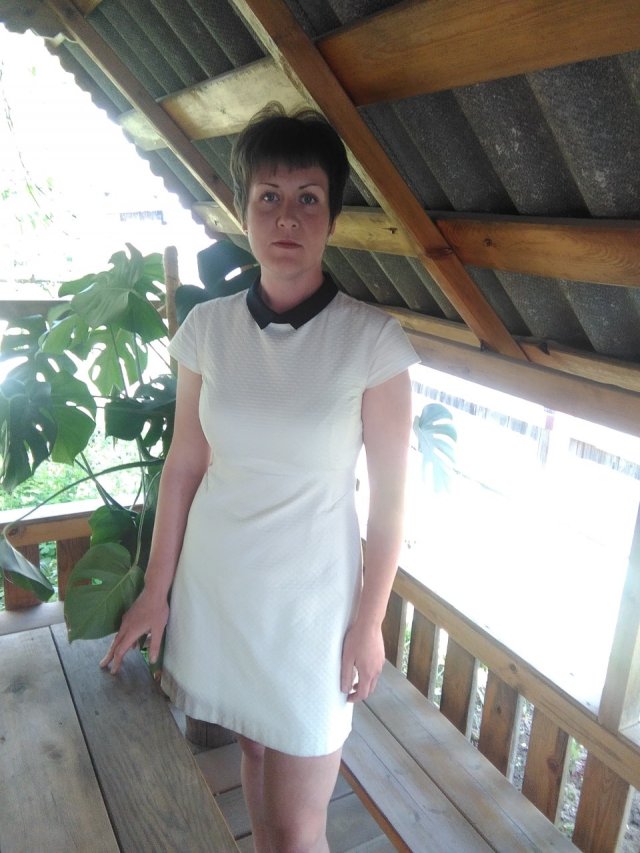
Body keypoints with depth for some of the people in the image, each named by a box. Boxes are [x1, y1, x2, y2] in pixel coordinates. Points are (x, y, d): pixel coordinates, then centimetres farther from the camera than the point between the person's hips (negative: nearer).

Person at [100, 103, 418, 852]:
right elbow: (183, 466, 2)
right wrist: (156, 589, 5)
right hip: (214, 582, 3)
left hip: (311, 596, -3)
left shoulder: (371, 341, -15)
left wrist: (369, 623, -5)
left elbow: (388, 497, -9)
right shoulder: (206, 327, -5)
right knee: (253, 747, 25)